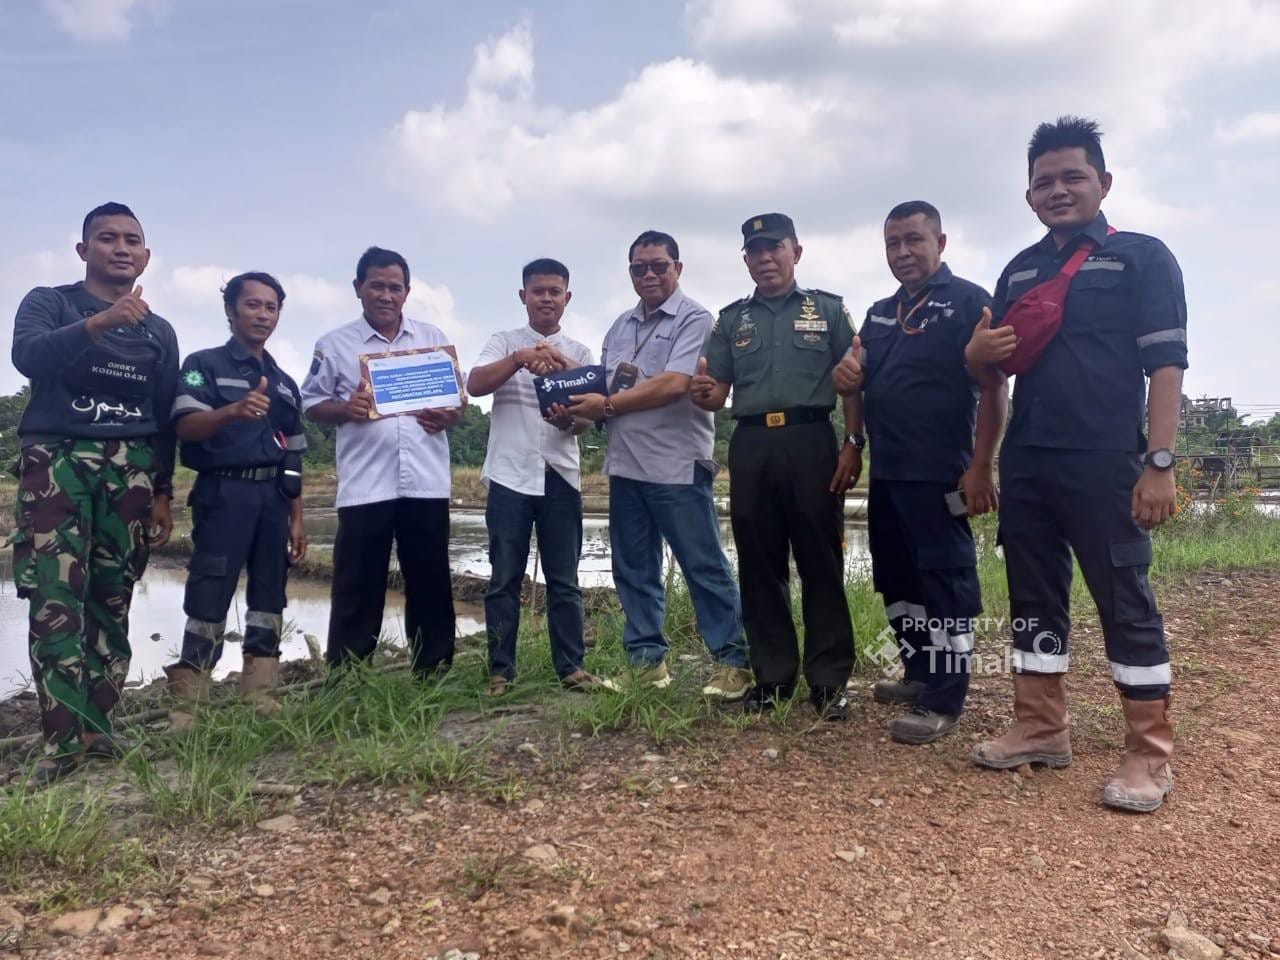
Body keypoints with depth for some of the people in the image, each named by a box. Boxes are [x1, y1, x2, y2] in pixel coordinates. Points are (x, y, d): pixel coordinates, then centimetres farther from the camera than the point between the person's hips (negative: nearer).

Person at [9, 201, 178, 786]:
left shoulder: (159, 331, 16)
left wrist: (162, 492, 11)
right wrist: (98, 323, -29)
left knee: (111, 604, 2)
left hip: (130, 471, 3)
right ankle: (66, 739, -11)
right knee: (57, 604, -12)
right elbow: (27, 355, -16)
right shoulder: (49, 302, 6)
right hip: (58, 461, -3)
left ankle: (98, 727, 7)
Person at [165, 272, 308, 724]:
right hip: (223, 493, -5)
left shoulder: (285, 384, 18)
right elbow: (185, 426, -14)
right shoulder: (205, 364, 2)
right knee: (209, 594, -7)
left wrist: (296, 519, 12)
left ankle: (261, 696, 10)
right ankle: (188, 703, -3)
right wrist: (234, 411, -33)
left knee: (269, 594, 4)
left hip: (273, 497, 6)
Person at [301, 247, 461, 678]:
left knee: (430, 583, 9)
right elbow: (312, 404, 6)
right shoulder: (335, 345, 5)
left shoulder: (433, 338, 11)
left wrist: (449, 416, -8)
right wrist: (346, 408, -14)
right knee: (358, 586, 3)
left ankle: (434, 673, 20)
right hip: (365, 487, -2)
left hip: (426, 483, 2)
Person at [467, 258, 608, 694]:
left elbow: (587, 419, 4)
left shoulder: (579, 352, 12)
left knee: (564, 579, 5)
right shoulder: (503, 343, 8)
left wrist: (568, 419, -20)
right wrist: (519, 358, -25)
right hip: (509, 475, -1)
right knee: (504, 578, 2)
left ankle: (571, 666, 12)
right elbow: (474, 385, -10)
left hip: (560, 477, 2)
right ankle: (500, 670, 10)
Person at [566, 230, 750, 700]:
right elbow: (602, 389, 16)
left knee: (705, 567, -2)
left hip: (676, 465, -7)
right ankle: (647, 660, 21)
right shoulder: (620, 327, 18)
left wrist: (608, 404, -10)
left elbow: (674, 385, -18)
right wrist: (578, 407, -7)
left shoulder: (694, 319, -5)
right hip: (625, 465, 7)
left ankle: (731, 660, 7)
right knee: (634, 569, 11)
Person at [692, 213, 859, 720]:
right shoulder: (731, 319, 15)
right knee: (759, 566, 6)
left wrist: (853, 444, -8)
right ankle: (772, 675, 16)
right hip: (750, 448, 3)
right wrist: (703, 394, -11)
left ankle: (829, 678, 7)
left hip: (812, 442, -2)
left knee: (821, 563, 0)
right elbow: (717, 394, 13)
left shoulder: (829, 309, 9)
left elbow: (852, 382, 4)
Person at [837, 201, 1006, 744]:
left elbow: (993, 388, -12)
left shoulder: (969, 302, -6)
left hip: (940, 473, -8)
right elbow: (860, 384, 25)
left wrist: (980, 467, -18)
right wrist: (854, 444, 13)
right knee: (895, 578, 15)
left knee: (945, 581, -2)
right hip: (886, 471, 8)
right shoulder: (880, 313, 16)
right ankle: (919, 673, 30)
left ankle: (943, 702, 5)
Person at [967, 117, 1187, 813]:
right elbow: (994, 366, 21)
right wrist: (977, 354, -4)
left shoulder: (1141, 257, 0)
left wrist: (1159, 463, -15)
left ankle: (1149, 756, 8)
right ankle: (1040, 729, 22)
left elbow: (1166, 364, -7)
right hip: (1024, 465, 6)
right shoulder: (1019, 271, 16)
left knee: (1125, 603, -1)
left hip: (1104, 465, -6)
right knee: (1033, 598, 10)